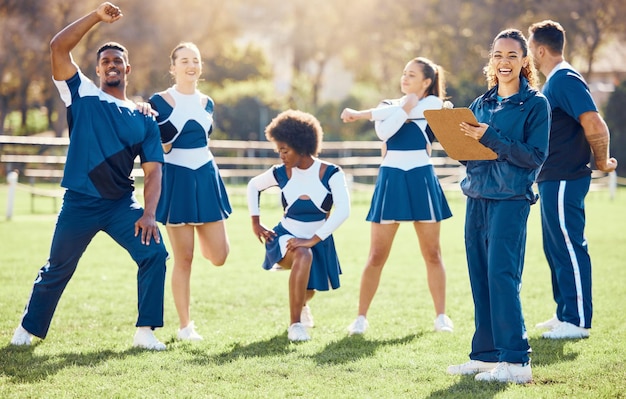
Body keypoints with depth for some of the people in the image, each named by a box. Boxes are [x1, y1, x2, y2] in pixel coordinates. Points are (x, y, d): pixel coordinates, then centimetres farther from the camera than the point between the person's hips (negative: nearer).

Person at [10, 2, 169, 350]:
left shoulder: (143, 119, 6)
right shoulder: (83, 95, 2)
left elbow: (153, 170, 1)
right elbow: (58, 48, -9)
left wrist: (149, 213, -13)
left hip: (122, 203, 2)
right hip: (79, 203, -2)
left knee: (155, 253, -15)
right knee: (57, 269, 7)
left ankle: (145, 331, -7)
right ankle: (29, 329, 27)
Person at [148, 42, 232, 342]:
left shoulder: (207, 103, 9)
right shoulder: (158, 102, -5)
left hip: (206, 178, 4)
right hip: (176, 180, -4)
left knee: (218, 256, 1)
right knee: (183, 259, -2)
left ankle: (203, 237, 38)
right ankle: (185, 326, 9)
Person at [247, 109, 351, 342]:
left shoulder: (330, 174, -17)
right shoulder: (281, 173, -8)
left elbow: (343, 210, -29)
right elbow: (253, 186, 12)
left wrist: (313, 239, -34)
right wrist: (255, 221, 6)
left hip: (318, 241, 1)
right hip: (286, 237, -1)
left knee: (307, 292, 20)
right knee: (303, 256, -36)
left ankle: (301, 304, 63)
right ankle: (295, 324, -29)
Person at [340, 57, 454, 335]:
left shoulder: (433, 103, 4)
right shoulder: (388, 105, 11)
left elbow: (413, 111, -12)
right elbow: (383, 131, -10)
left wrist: (361, 114, -6)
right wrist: (404, 108, -13)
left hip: (421, 180, -1)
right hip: (391, 179, 1)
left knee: (432, 253, 3)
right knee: (377, 255, -1)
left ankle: (441, 315, 12)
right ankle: (361, 317, 4)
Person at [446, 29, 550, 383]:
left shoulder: (535, 103, -3)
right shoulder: (481, 104, 14)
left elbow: (536, 156, -11)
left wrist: (490, 138, -19)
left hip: (511, 199, -6)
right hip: (477, 196, 6)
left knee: (502, 274, -12)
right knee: (480, 277, 7)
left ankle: (516, 361, -10)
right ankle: (486, 355, 15)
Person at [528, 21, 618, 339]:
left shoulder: (565, 80, -16)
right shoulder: (554, 82, 16)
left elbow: (596, 126, -23)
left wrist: (602, 162, -12)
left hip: (564, 181, -10)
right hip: (552, 180, 10)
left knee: (569, 248, -6)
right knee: (555, 248, 15)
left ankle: (577, 322, -2)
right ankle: (565, 314, 23)